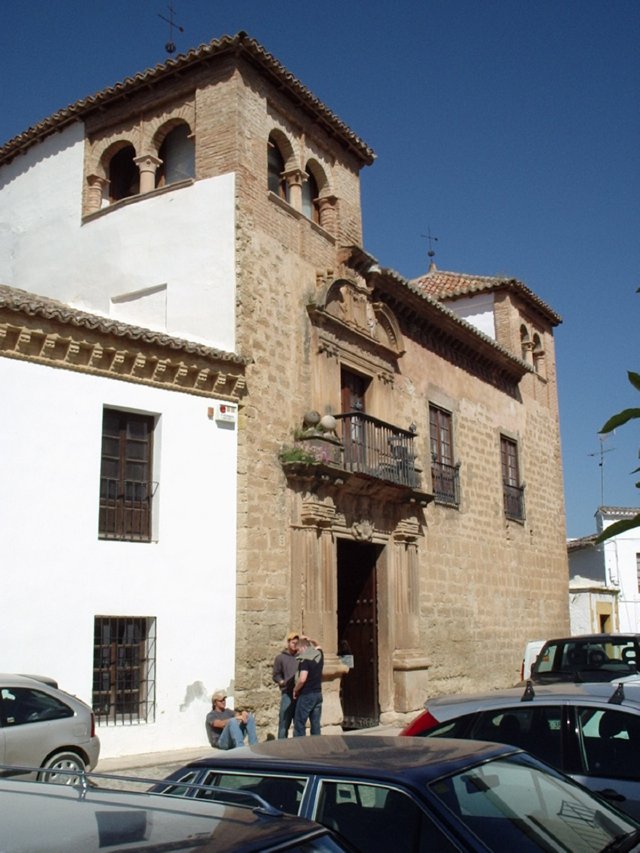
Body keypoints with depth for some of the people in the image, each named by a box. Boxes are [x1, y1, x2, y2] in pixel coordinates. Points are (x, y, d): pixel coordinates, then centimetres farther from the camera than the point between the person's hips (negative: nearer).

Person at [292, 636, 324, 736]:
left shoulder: (305, 659, -15)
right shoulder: (319, 654, 6)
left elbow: (302, 679, -24)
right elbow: (317, 646, 32)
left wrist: (295, 689, -9)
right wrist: (308, 640, 23)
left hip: (306, 695, -7)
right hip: (318, 694, 7)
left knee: (299, 724, -1)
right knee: (315, 724, 9)